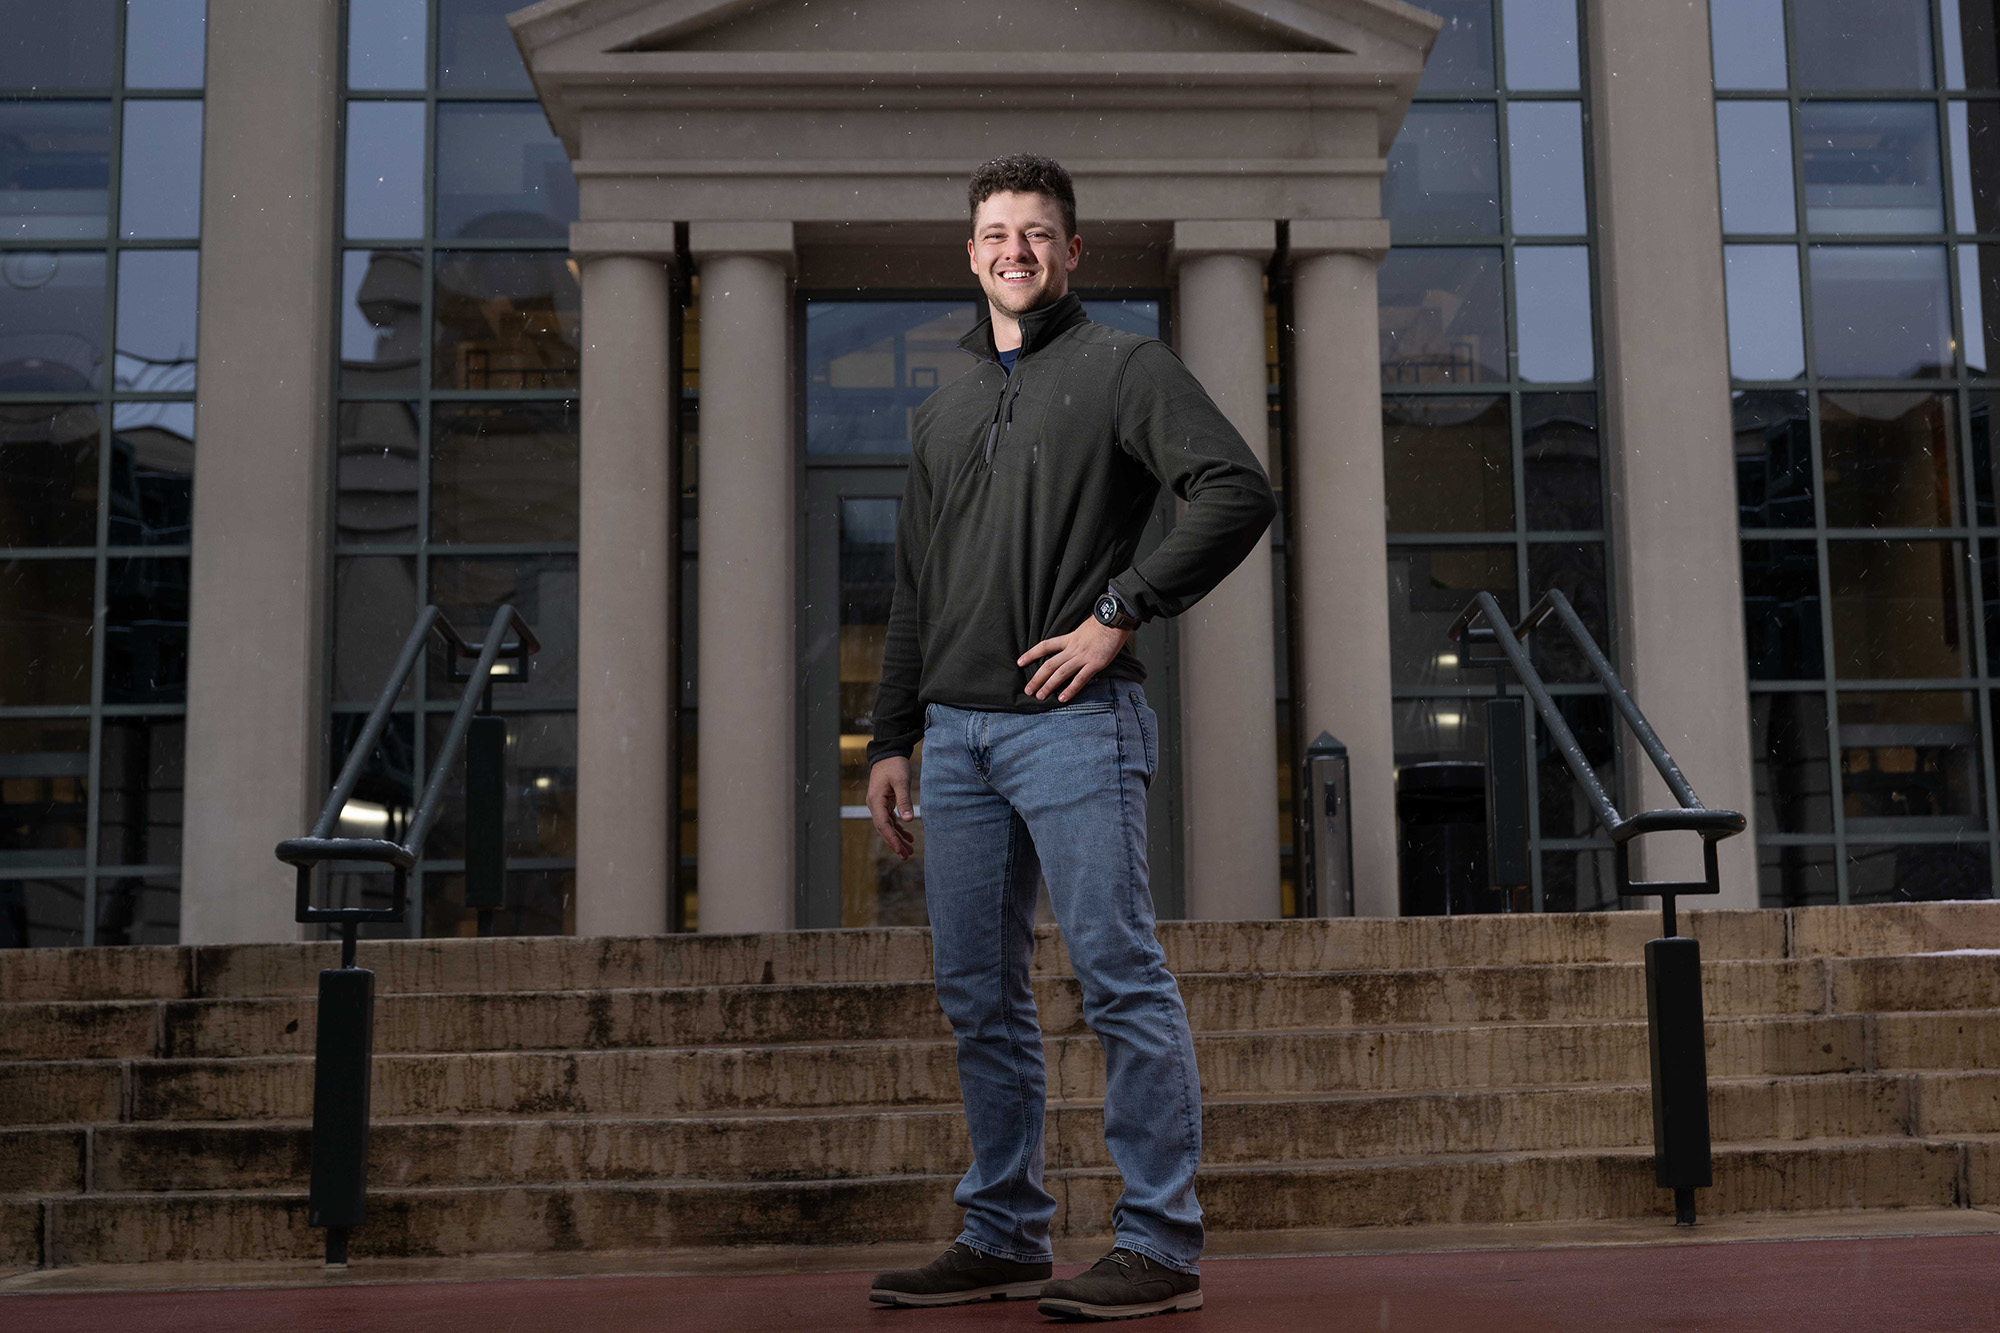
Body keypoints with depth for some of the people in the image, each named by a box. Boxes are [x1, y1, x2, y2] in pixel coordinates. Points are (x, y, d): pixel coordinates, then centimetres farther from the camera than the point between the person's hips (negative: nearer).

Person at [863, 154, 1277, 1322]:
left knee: (1122, 980, -7)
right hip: (957, 733, 7)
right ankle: (1006, 1237, 19)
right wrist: (893, 739, 15)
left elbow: (1240, 493, -11)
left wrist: (1119, 615, -13)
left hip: (1073, 724, -7)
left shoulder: (1125, 368, 3)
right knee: (979, 995, 9)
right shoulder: (943, 414, 22)